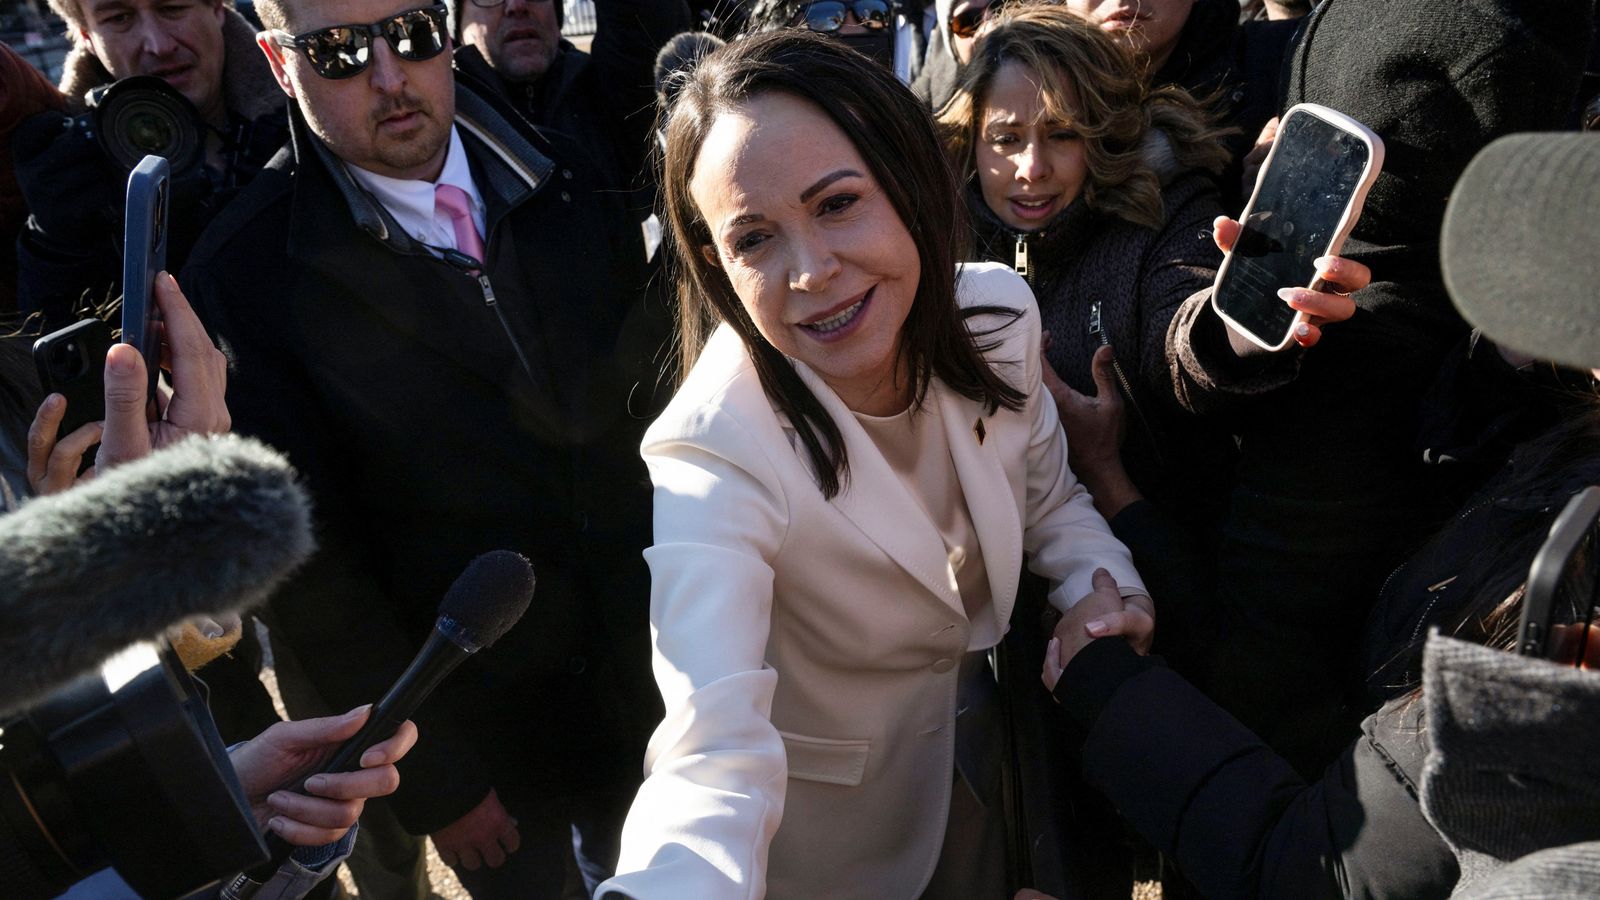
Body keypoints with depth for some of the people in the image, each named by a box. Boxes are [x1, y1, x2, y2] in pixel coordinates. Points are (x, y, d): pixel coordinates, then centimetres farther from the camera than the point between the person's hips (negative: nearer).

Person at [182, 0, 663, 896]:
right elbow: (311, 561, -14)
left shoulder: (561, 176, -7)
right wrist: (431, 778, -10)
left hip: (644, 675, 4)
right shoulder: (244, 275, -17)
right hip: (478, 732, -3)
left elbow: (651, 379, 1)